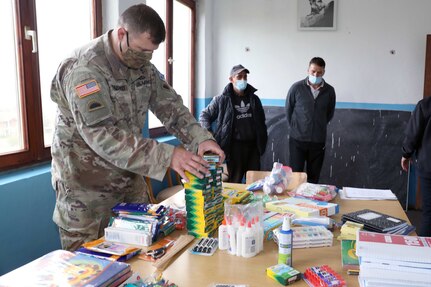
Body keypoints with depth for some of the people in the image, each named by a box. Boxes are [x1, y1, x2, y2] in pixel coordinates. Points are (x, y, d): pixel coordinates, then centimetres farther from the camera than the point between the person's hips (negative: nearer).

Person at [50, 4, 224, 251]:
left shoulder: (143, 66, 1)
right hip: (86, 187, -6)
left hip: (130, 178, 7)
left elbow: (170, 105, 0)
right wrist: (167, 156, -37)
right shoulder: (83, 69, -24)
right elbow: (102, 136, -32)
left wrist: (201, 138, -19)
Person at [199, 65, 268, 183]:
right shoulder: (222, 100, -2)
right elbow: (204, 115, 3)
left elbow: (261, 121, 16)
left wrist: (262, 141, 7)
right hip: (235, 145, -4)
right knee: (235, 181, 3)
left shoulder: (254, 98, 10)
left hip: (253, 145, 4)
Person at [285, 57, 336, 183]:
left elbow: (330, 113, 13)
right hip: (297, 139, -2)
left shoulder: (329, 91, 0)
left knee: (314, 176, 10)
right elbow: (288, 110, 6)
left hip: (318, 141, 2)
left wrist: (319, 127, 14)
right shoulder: (297, 87, -6)